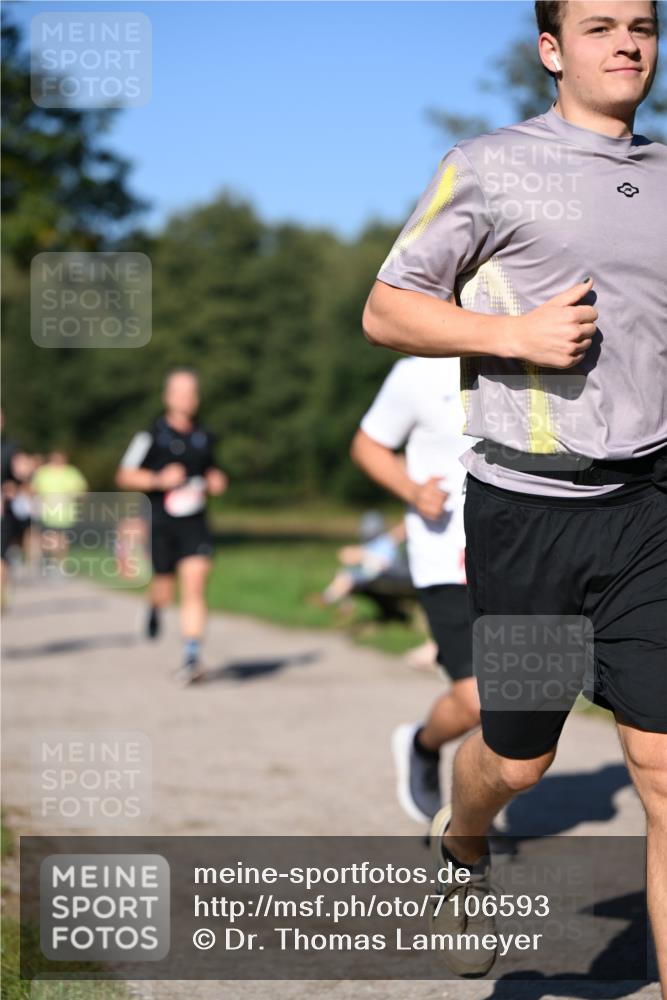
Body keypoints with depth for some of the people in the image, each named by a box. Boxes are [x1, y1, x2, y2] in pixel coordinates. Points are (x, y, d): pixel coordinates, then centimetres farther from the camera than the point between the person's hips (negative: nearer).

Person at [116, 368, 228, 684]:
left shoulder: (204, 437, 9)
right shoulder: (151, 435, -5)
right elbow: (125, 476, -3)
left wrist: (216, 482, 5)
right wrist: (159, 480, -16)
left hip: (194, 524, 2)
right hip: (160, 524, -2)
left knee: (194, 586, -13)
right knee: (165, 591, 6)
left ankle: (192, 657, -14)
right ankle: (155, 605, 45)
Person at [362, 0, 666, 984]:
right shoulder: (489, 168, -2)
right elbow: (386, 310, 0)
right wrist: (516, 333, -14)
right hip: (528, 506, -3)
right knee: (518, 756, 11)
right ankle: (461, 846, 46)